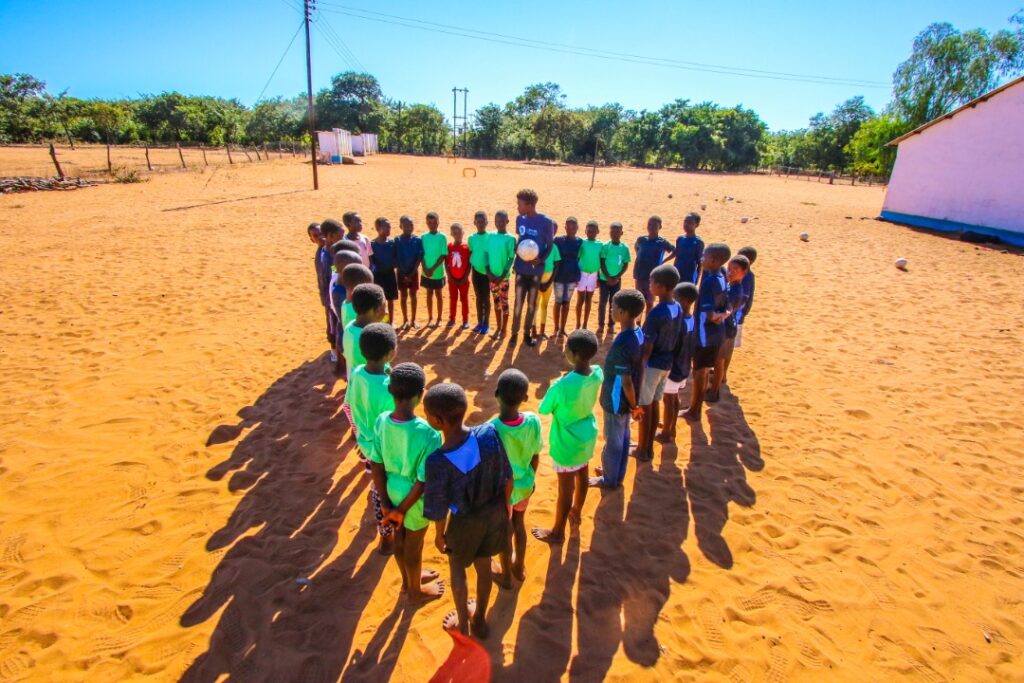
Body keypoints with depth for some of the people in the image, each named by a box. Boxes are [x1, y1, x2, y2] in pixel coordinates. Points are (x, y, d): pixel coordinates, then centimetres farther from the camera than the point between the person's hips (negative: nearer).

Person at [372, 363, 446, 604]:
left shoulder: (381, 421, -18)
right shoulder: (428, 433, -33)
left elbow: (377, 467, -9)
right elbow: (423, 482, -25)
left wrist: (386, 503, 0)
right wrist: (402, 510, -11)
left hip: (392, 492, 5)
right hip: (415, 500, -5)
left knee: (399, 539, 28)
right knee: (413, 546, 20)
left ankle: (408, 580, 54)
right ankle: (416, 592, 46)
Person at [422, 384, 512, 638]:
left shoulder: (438, 461, -34)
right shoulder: (489, 434, -24)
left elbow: (440, 508, -19)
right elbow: (507, 477, -10)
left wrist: (439, 534, 2)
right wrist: (505, 504, 9)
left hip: (466, 521, -3)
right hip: (495, 511, 4)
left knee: (457, 568, 27)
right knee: (484, 565, 27)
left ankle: (462, 624, 47)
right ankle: (480, 619, 50)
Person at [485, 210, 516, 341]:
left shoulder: (510, 238, -8)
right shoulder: (491, 237, 4)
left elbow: (511, 259, -9)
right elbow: (487, 255, 7)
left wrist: (502, 276, -14)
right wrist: (489, 272, -5)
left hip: (504, 276, -4)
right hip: (492, 276, 4)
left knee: (504, 302, 4)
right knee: (496, 302, 13)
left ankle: (504, 329, 15)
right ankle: (498, 327, 25)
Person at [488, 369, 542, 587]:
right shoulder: (533, 421, -22)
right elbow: (535, 458, -7)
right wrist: (531, 479, 13)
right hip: (524, 485, 3)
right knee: (519, 523, 28)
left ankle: (506, 575, 44)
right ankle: (520, 567, 50)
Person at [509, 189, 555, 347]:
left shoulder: (546, 222, -13)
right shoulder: (519, 219, 0)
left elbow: (550, 245, -5)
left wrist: (541, 259, -20)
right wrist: (516, 249, -2)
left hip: (536, 270, -2)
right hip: (521, 268, 2)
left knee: (532, 302, 10)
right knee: (518, 301, 4)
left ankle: (527, 333, 24)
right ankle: (514, 333, 18)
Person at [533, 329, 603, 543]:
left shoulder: (562, 386, -34)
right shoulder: (598, 373, -14)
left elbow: (543, 410, -16)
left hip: (568, 441, -7)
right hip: (587, 434, 7)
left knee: (566, 488, 11)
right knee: (582, 476, 27)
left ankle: (557, 532, 32)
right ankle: (576, 512, 53)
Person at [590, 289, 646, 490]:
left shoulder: (622, 343, -32)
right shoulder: (638, 333, -4)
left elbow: (626, 381, -26)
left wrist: (634, 406, -11)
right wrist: (634, 403, 16)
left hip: (617, 401, -8)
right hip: (626, 400, 9)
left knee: (613, 441, 12)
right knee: (622, 438, 24)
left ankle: (610, 480, 32)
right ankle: (616, 474, 43)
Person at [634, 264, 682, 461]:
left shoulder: (656, 314, -25)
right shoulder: (678, 308, 0)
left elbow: (647, 349, -21)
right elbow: (673, 339, 9)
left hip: (652, 364, -8)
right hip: (667, 363, 8)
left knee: (644, 407, 7)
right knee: (654, 405, 18)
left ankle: (642, 450, 20)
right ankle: (649, 447, 30)